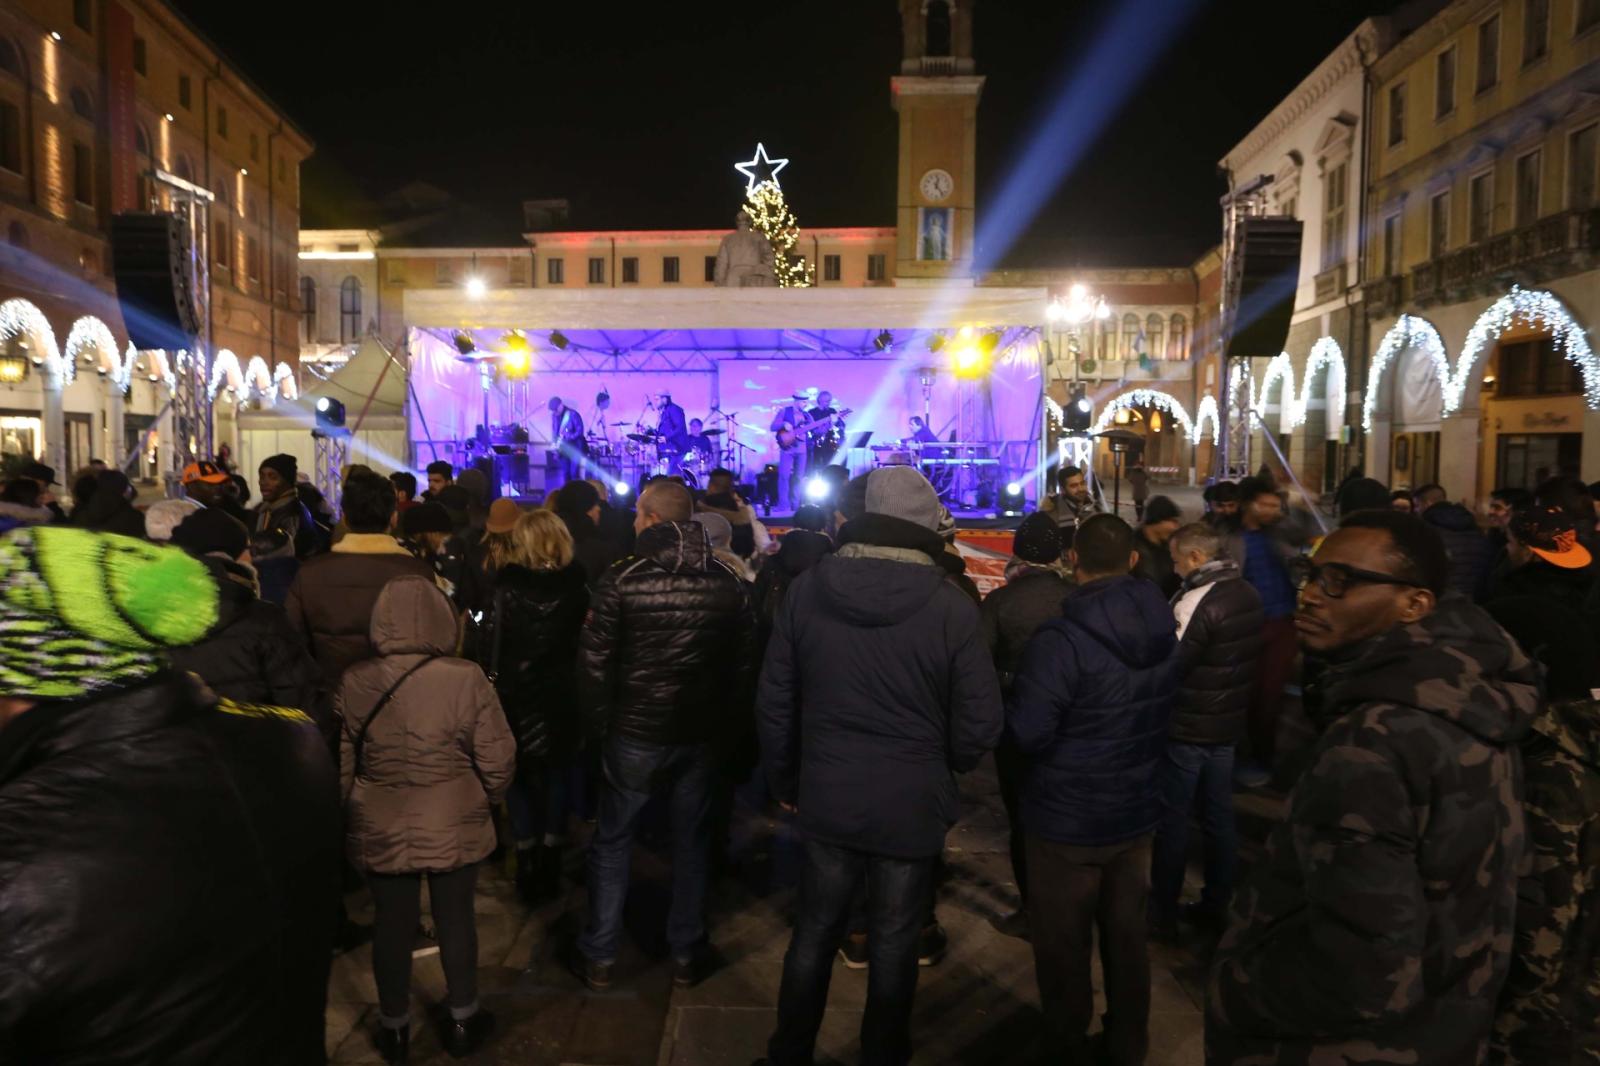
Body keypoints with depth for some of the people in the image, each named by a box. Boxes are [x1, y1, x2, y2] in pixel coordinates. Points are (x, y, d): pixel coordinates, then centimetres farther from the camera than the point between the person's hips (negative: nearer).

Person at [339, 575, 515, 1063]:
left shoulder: (354, 682, -10)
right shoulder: (467, 679, -17)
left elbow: (341, 763, 2)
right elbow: (497, 762, -11)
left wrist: (349, 815, 18)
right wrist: (485, 802, 10)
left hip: (380, 830, 2)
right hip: (454, 828, -1)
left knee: (391, 923, 17)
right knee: (456, 919, 16)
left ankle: (393, 1027, 35)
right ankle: (462, 1021, 33)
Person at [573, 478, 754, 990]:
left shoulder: (622, 579, -13)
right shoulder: (728, 584, -2)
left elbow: (594, 663, -11)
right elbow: (743, 664, 1)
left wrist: (599, 726, 1)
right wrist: (723, 720, 11)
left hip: (634, 735, -3)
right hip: (701, 735, 3)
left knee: (612, 842, 14)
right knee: (691, 843, 17)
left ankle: (599, 957, 23)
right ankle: (685, 955, 27)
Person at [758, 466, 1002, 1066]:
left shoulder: (807, 590, -7)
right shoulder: (950, 606, -16)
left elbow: (774, 702, -1)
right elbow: (980, 724, -12)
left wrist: (784, 780, 13)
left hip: (826, 798, 3)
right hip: (912, 804, -2)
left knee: (815, 931, 20)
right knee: (893, 944, 15)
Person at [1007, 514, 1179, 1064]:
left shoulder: (1060, 640, -27)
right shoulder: (1164, 631, -4)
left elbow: (1024, 733, -26)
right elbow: (1164, 713, 9)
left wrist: (1012, 704, -5)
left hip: (1068, 820, -6)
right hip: (1137, 811, 6)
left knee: (1062, 945, 13)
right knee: (1127, 937, 21)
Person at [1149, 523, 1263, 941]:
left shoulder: (1198, 602, -23)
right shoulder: (1249, 595, 3)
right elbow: (1247, 659, 12)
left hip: (1188, 728, -8)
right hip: (1228, 723, 8)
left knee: (1172, 819, 5)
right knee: (1219, 817, 17)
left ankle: (1162, 912, 16)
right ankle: (1215, 906, 28)